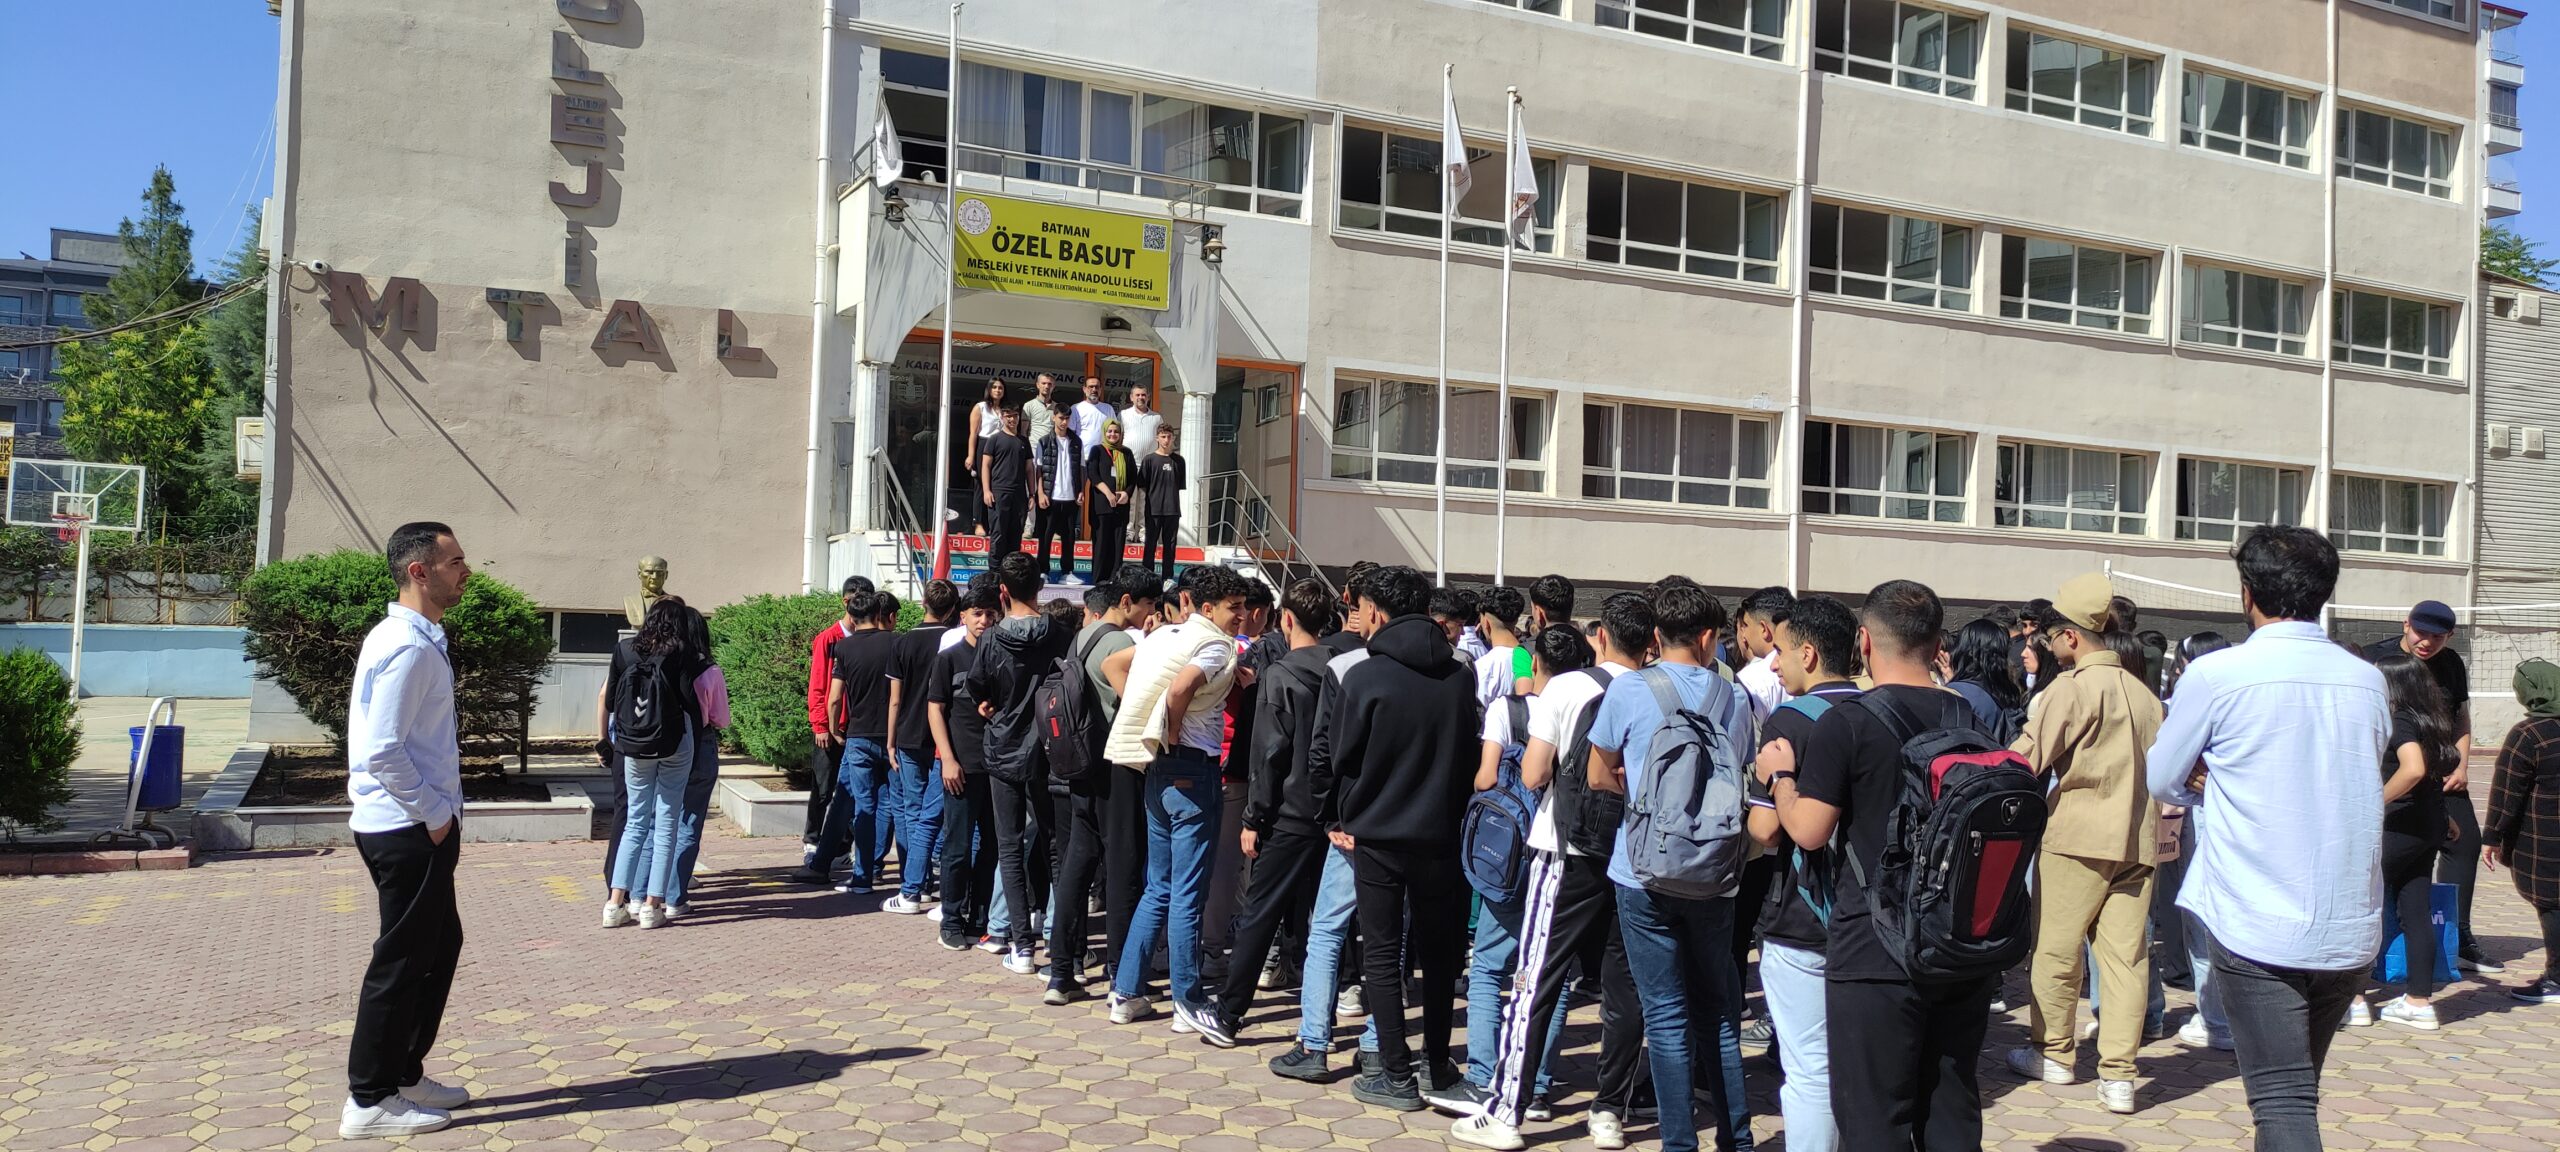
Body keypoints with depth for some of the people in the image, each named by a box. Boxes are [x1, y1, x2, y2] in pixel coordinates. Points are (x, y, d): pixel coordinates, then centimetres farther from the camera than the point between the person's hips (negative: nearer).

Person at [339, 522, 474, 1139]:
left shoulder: (415, 640, 12)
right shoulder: (409, 648, -20)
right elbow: (383, 751, -25)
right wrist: (434, 815, -15)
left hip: (418, 828, 10)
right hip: (410, 832, -10)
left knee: (439, 945, 19)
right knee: (403, 961, 0)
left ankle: (404, 1074, 31)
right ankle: (370, 1102, 12)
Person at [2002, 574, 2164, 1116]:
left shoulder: (2073, 686, -9)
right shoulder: (2143, 693, 13)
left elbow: (2028, 758, -13)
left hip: (2079, 834, -6)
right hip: (2139, 839, 7)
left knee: (2056, 948, 6)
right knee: (2126, 954, 4)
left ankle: (2054, 1054, 17)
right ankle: (2117, 1075, 4)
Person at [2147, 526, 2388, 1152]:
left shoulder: (2215, 674, -11)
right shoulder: (2368, 681, 4)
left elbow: (2163, 782, 0)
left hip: (2257, 930, -5)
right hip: (2352, 930, 6)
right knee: (2300, 1090, 22)